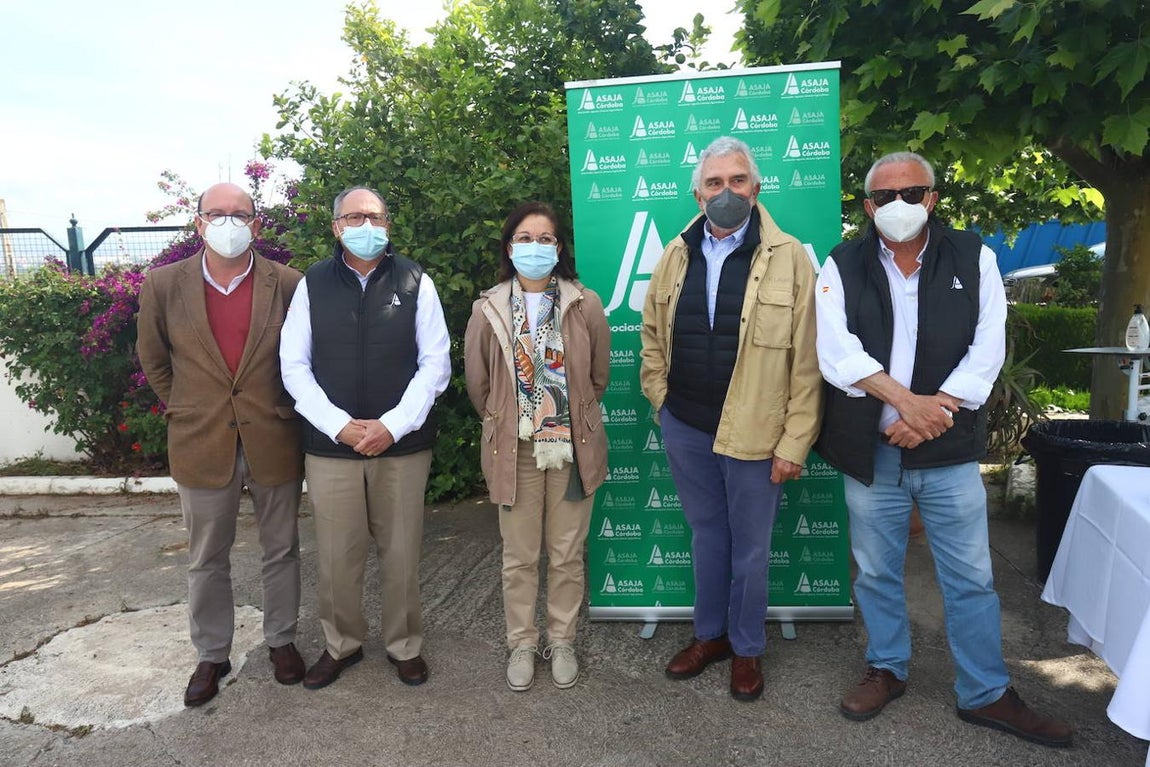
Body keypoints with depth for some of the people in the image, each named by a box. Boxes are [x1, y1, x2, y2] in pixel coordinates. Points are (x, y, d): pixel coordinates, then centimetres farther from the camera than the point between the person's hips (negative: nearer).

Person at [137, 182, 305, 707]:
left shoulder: (288, 284, -7)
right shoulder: (164, 285, -4)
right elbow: (152, 358, 10)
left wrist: (287, 411, 4)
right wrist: (181, 410, 9)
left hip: (273, 442, 0)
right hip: (201, 446, 1)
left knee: (281, 550, 14)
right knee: (206, 560, 14)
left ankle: (281, 639, 34)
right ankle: (211, 655, 33)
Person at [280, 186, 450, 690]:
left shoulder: (415, 283, 1)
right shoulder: (312, 285, 4)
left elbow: (435, 363, -2)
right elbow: (295, 366, 2)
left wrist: (393, 424, -12)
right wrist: (340, 425, -10)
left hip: (403, 444, -1)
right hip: (329, 445, 1)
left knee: (401, 553, 8)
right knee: (337, 555, 9)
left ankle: (405, 646, 29)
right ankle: (341, 644, 32)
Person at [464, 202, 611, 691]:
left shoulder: (585, 306, -4)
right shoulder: (488, 310, -2)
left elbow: (598, 376, 7)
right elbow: (478, 384, 7)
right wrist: (504, 425, 12)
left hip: (573, 447, 0)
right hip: (514, 450, 0)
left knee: (567, 554, 11)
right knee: (519, 557, 11)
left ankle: (561, 641, 30)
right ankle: (522, 643, 29)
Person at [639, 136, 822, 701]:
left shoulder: (789, 258, -9)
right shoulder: (676, 254, 4)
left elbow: (805, 363, -10)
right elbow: (652, 333, 14)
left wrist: (794, 443, -11)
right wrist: (661, 398, 8)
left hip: (753, 433, -4)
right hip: (685, 427, 4)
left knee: (750, 548, 12)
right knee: (706, 535, 20)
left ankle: (748, 649, 33)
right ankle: (709, 634, 39)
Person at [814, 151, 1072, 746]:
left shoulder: (973, 259, 3)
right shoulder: (842, 266, 0)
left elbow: (987, 348, -4)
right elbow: (836, 352, -12)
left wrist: (937, 409, -15)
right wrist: (906, 401, -21)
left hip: (948, 450, 0)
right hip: (870, 451, 0)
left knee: (970, 577, 9)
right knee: (876, 570, 13)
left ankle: (986, 693, 27)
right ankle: (886, 669, 34)